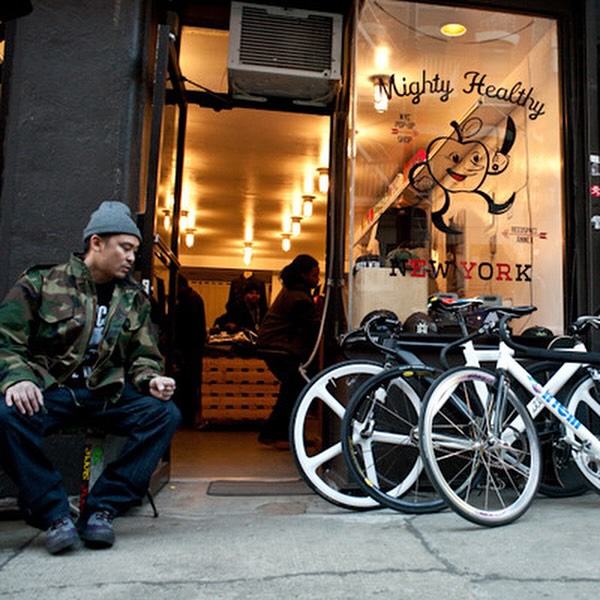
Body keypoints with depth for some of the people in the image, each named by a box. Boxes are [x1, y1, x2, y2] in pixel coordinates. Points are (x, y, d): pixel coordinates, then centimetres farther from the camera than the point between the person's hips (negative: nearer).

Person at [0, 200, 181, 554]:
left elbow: (144, 357, 13)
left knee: (165, 413, -21)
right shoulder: (42, 282, 3)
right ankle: (54, 514, -18)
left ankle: (103, 509, -14)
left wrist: (151, 380, -10)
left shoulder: (134, 298, 12)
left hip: (107, 394, 3)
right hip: (47, 390, -2)